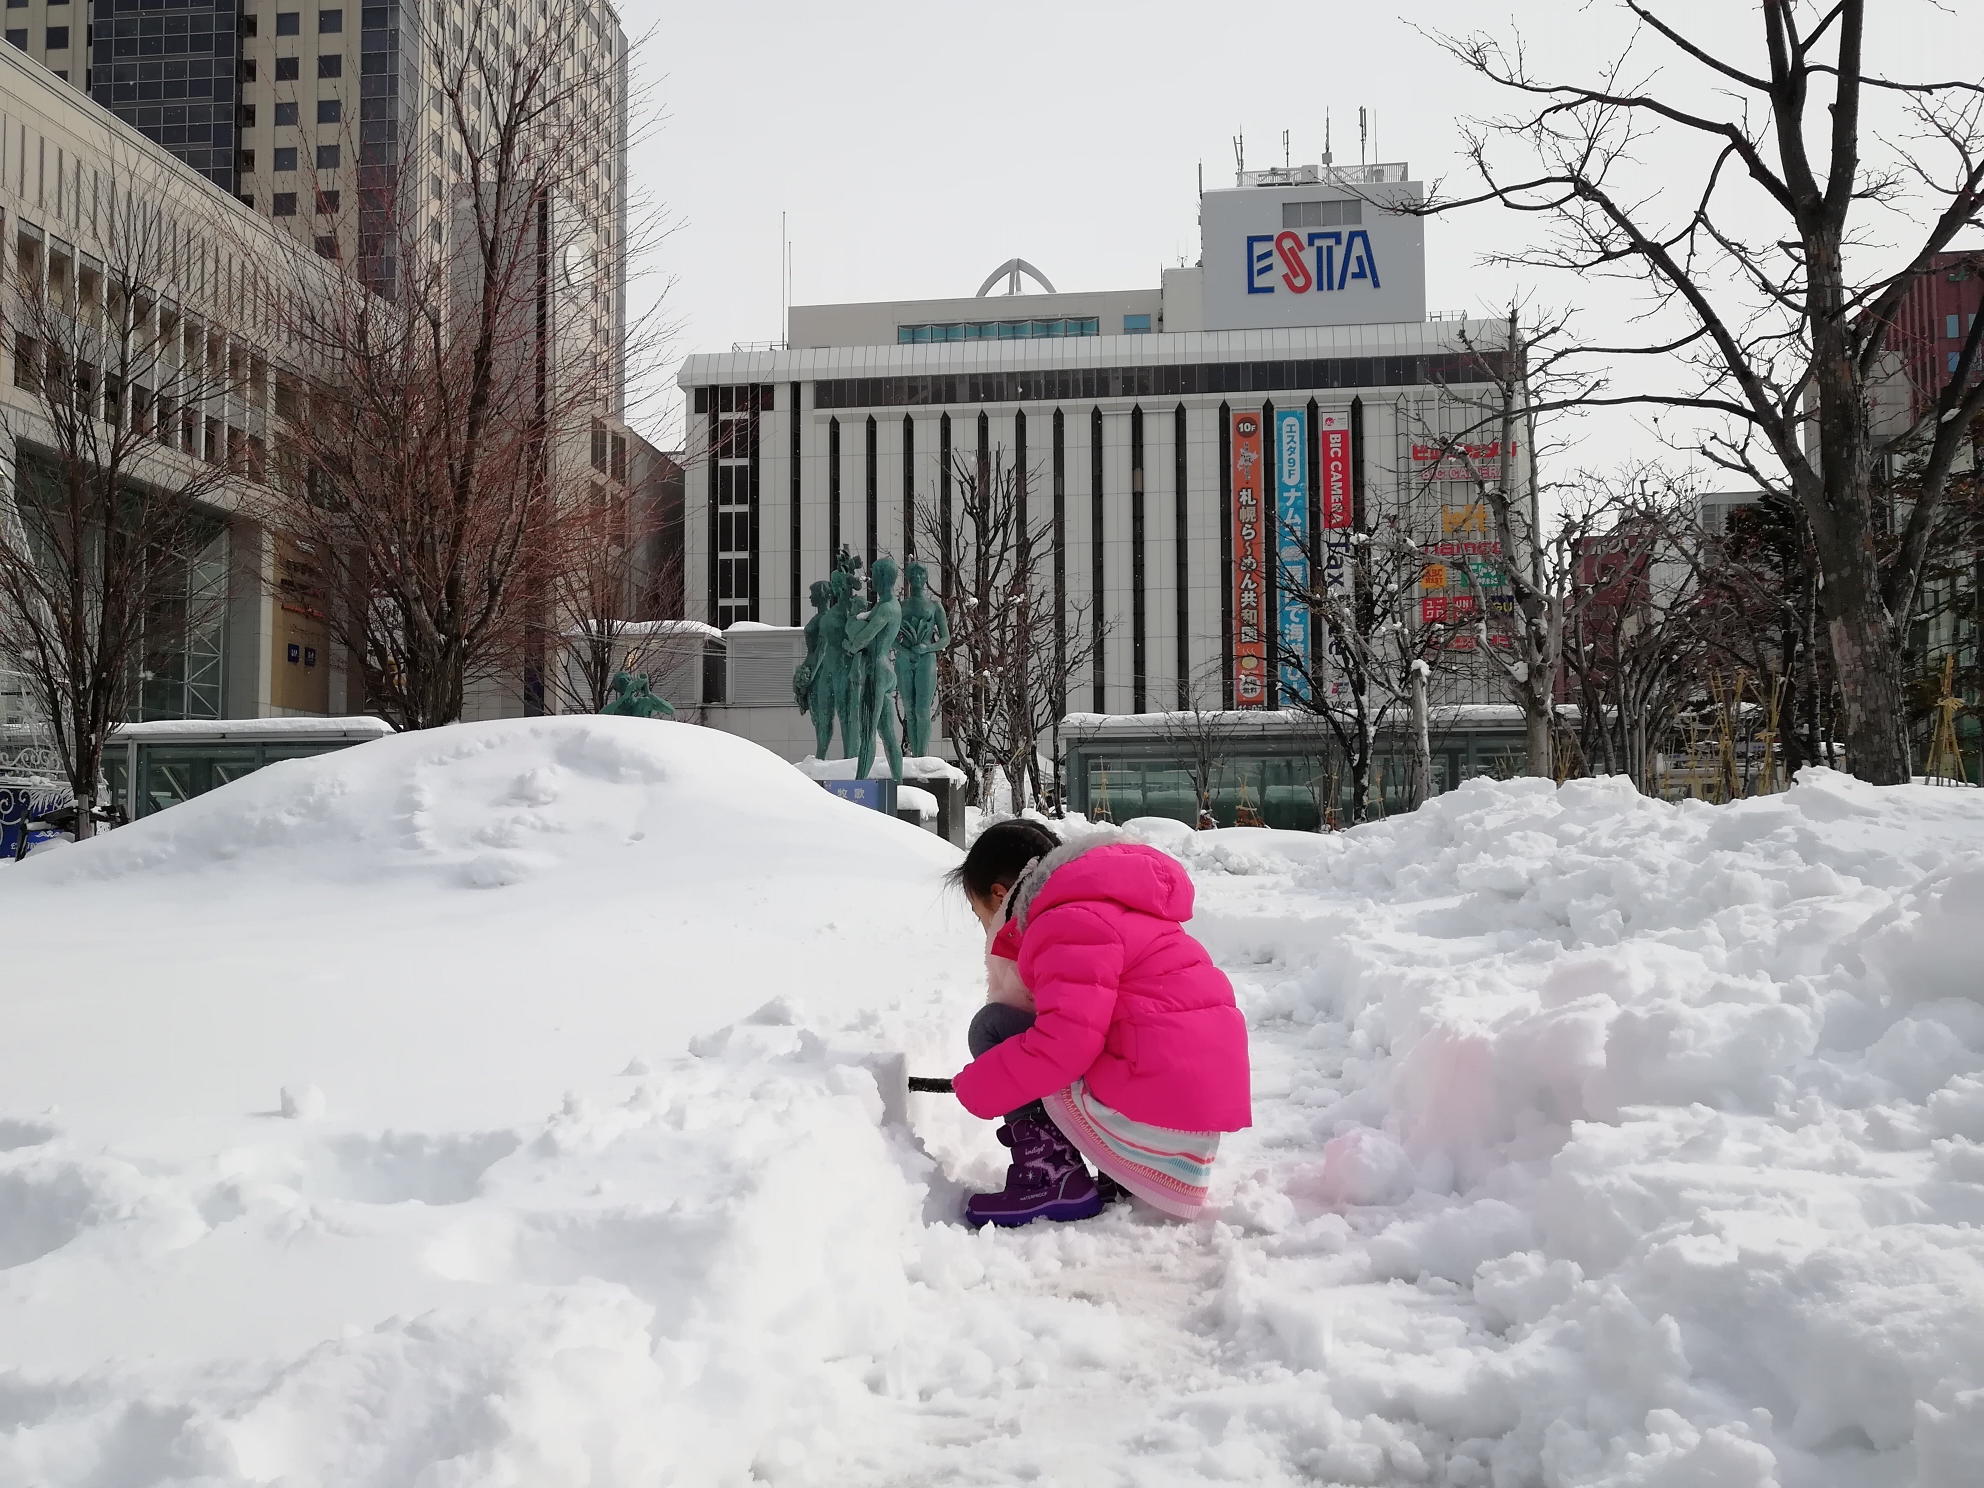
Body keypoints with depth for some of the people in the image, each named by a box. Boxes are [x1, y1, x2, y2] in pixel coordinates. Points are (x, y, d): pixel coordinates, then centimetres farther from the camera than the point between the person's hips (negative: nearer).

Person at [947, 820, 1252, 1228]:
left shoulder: (1071, 922, -11)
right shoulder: (1111, 910, 23)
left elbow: (1067, 1041, -21)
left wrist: (975, 1088, -9)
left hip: (1153, 1112, -10)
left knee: (991, 1027, -1)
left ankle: (1050, 1176, -9)